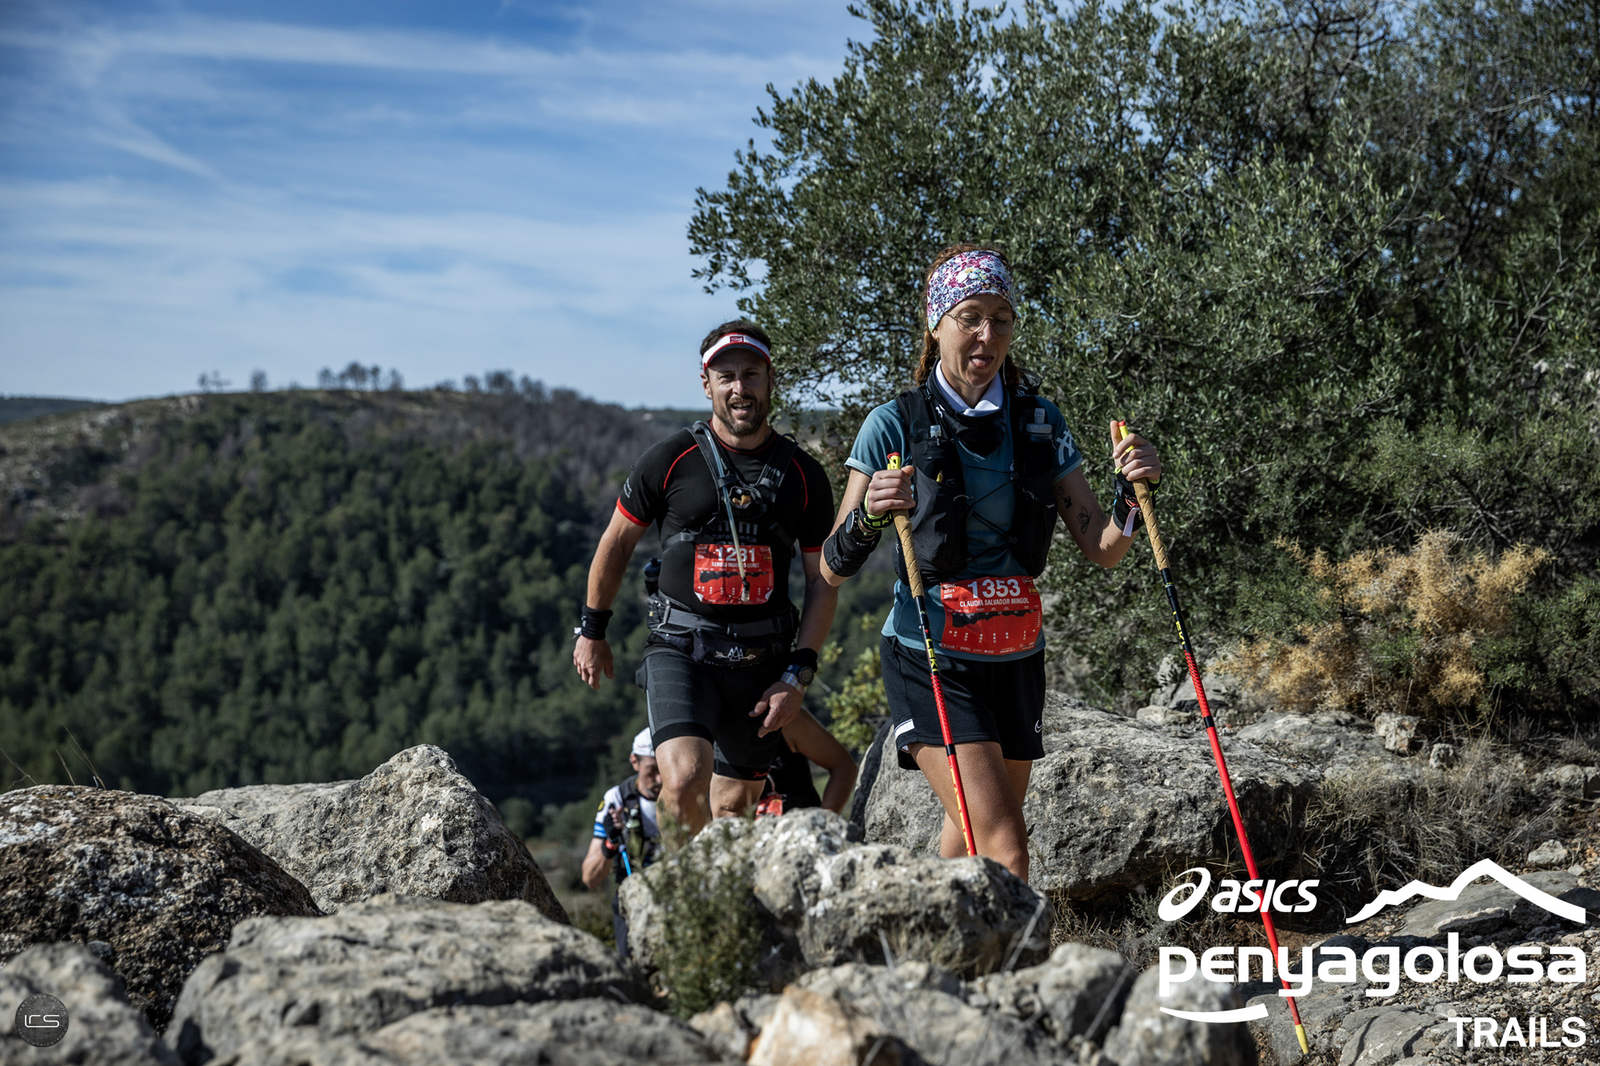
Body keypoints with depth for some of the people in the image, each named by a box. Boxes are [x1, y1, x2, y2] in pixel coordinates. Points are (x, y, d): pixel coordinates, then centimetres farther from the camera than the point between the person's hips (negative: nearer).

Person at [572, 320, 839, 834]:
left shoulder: (803, 475, 2)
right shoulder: (670, 460, -4)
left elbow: (823, 580, 5)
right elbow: (616, 542, 9)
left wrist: (797, 675, -3)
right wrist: (592, 631, 15)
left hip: (762, 660, 2)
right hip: (680, 649, -2)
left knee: (733, 806, 9)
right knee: (685, 782, -23)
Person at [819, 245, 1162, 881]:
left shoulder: (1039, 422, 3)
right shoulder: (897, 424, -8)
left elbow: (1102, 550, 2)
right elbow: (833, 570, -9)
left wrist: (1131, 491, -17)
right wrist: (869, 517, -29)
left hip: (1016, 659, 5)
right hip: (930, 663, -5)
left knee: (972, 840, 14)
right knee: (1005, 853, -15)